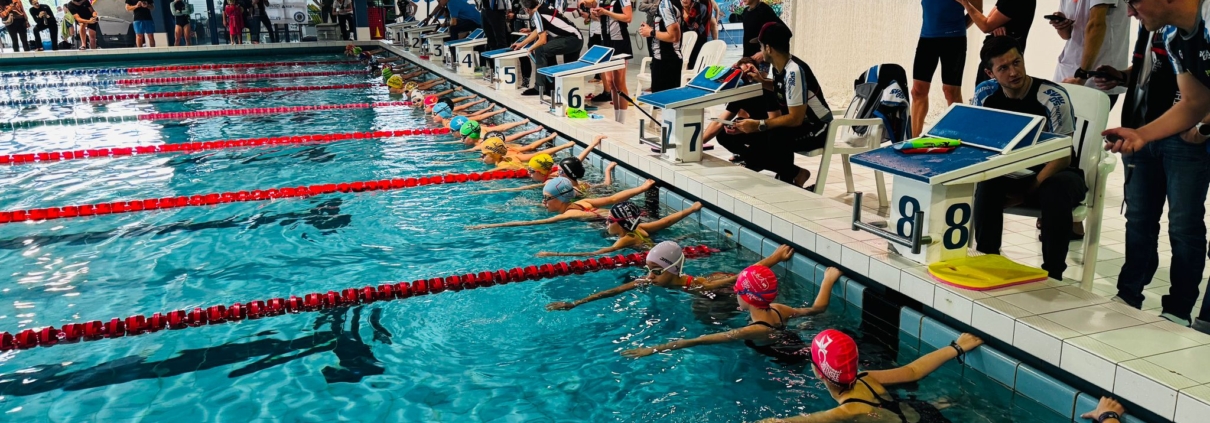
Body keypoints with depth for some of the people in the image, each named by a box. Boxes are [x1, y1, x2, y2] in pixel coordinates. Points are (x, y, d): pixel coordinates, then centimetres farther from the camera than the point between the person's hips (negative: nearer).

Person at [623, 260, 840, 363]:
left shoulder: (754, 331, -32)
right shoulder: (779, 311, -11)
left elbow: (698, 341, -34)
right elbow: (817, 308, 4)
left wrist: (654, 349, -35)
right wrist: (829, 279, 18)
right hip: (800, 351, 8)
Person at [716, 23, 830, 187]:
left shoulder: (794, 71, -26)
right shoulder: (779, 67, -1)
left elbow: (795, 118, -29)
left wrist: (759, 125, -30)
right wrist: (762, 81, 6)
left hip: (815, 127, -9)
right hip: (794, 123, 9)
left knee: (777, 137, -43)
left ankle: (791, 177, -12)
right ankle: (794, 173, -3)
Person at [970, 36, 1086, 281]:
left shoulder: (1053, 97, -19)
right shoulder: (985, 95, -7)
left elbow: (1062, 157, -18)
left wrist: (1026, 192, -25)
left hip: (1055, 173, -3)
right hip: (1012, 172, 3)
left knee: (1055, 192, -37)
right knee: (987, 183, -30)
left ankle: (1052, 273, -23)